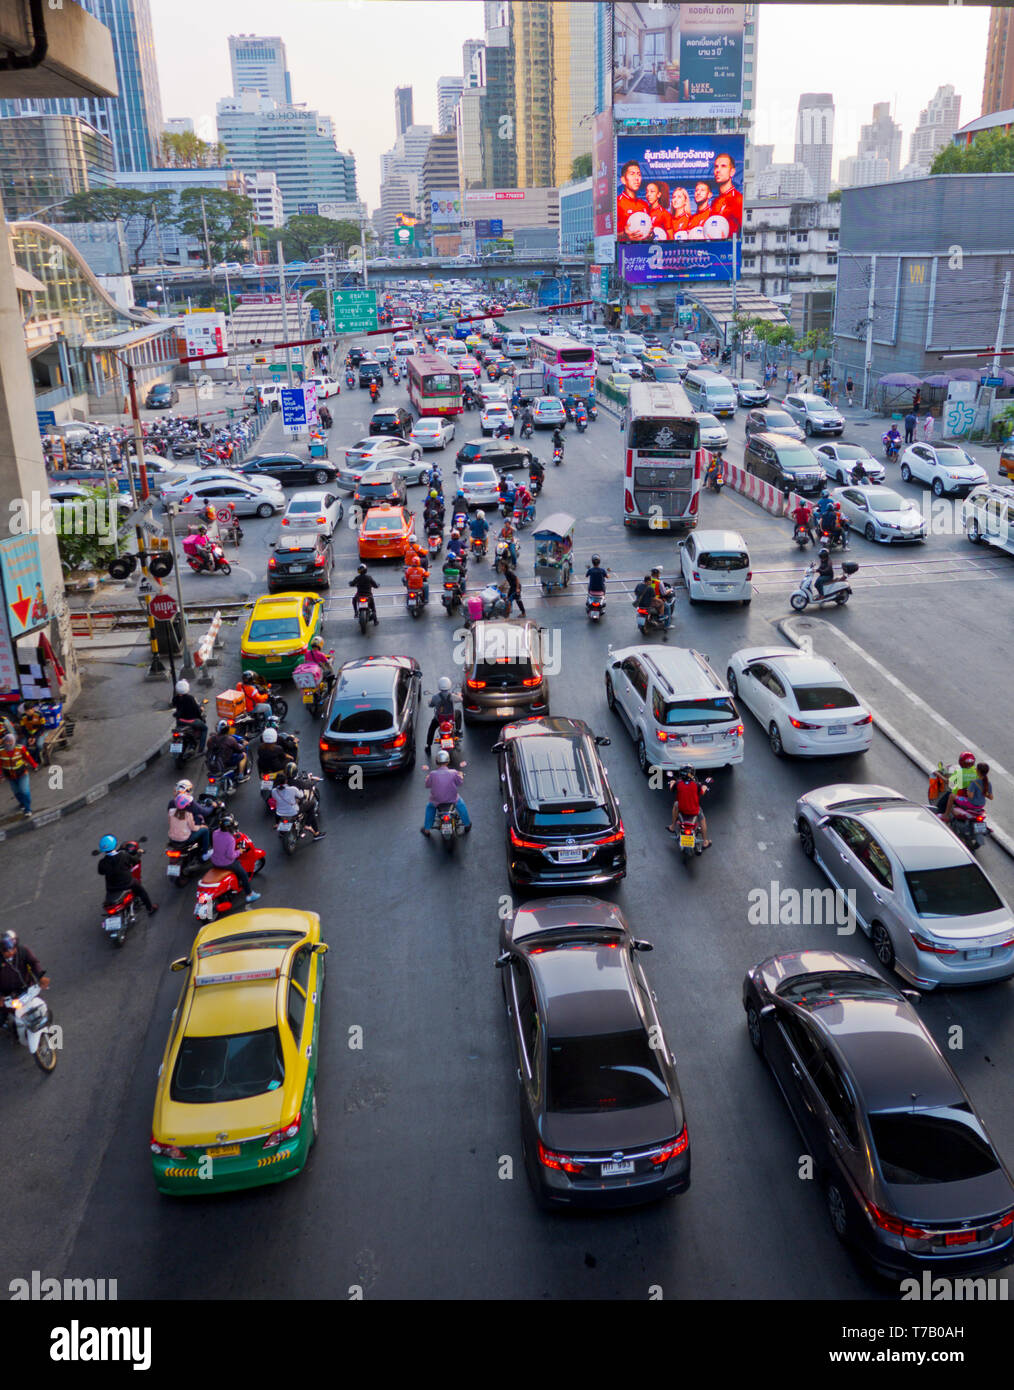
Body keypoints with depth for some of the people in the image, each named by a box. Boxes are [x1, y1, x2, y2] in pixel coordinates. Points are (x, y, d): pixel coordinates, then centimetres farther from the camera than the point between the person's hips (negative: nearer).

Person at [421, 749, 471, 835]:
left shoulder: (432, 774, -19)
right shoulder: (453, 773, -19)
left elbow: (427, 785, -2)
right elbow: (460, 783, -3)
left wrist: (427, 777, 20)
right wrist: (461, 776, 18)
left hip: (436, 801, 0)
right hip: (452, 799, 0)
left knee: (429, 807, 32)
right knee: (461, 804, 32)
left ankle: (427, 829, 35)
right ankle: (467, 825, 44)